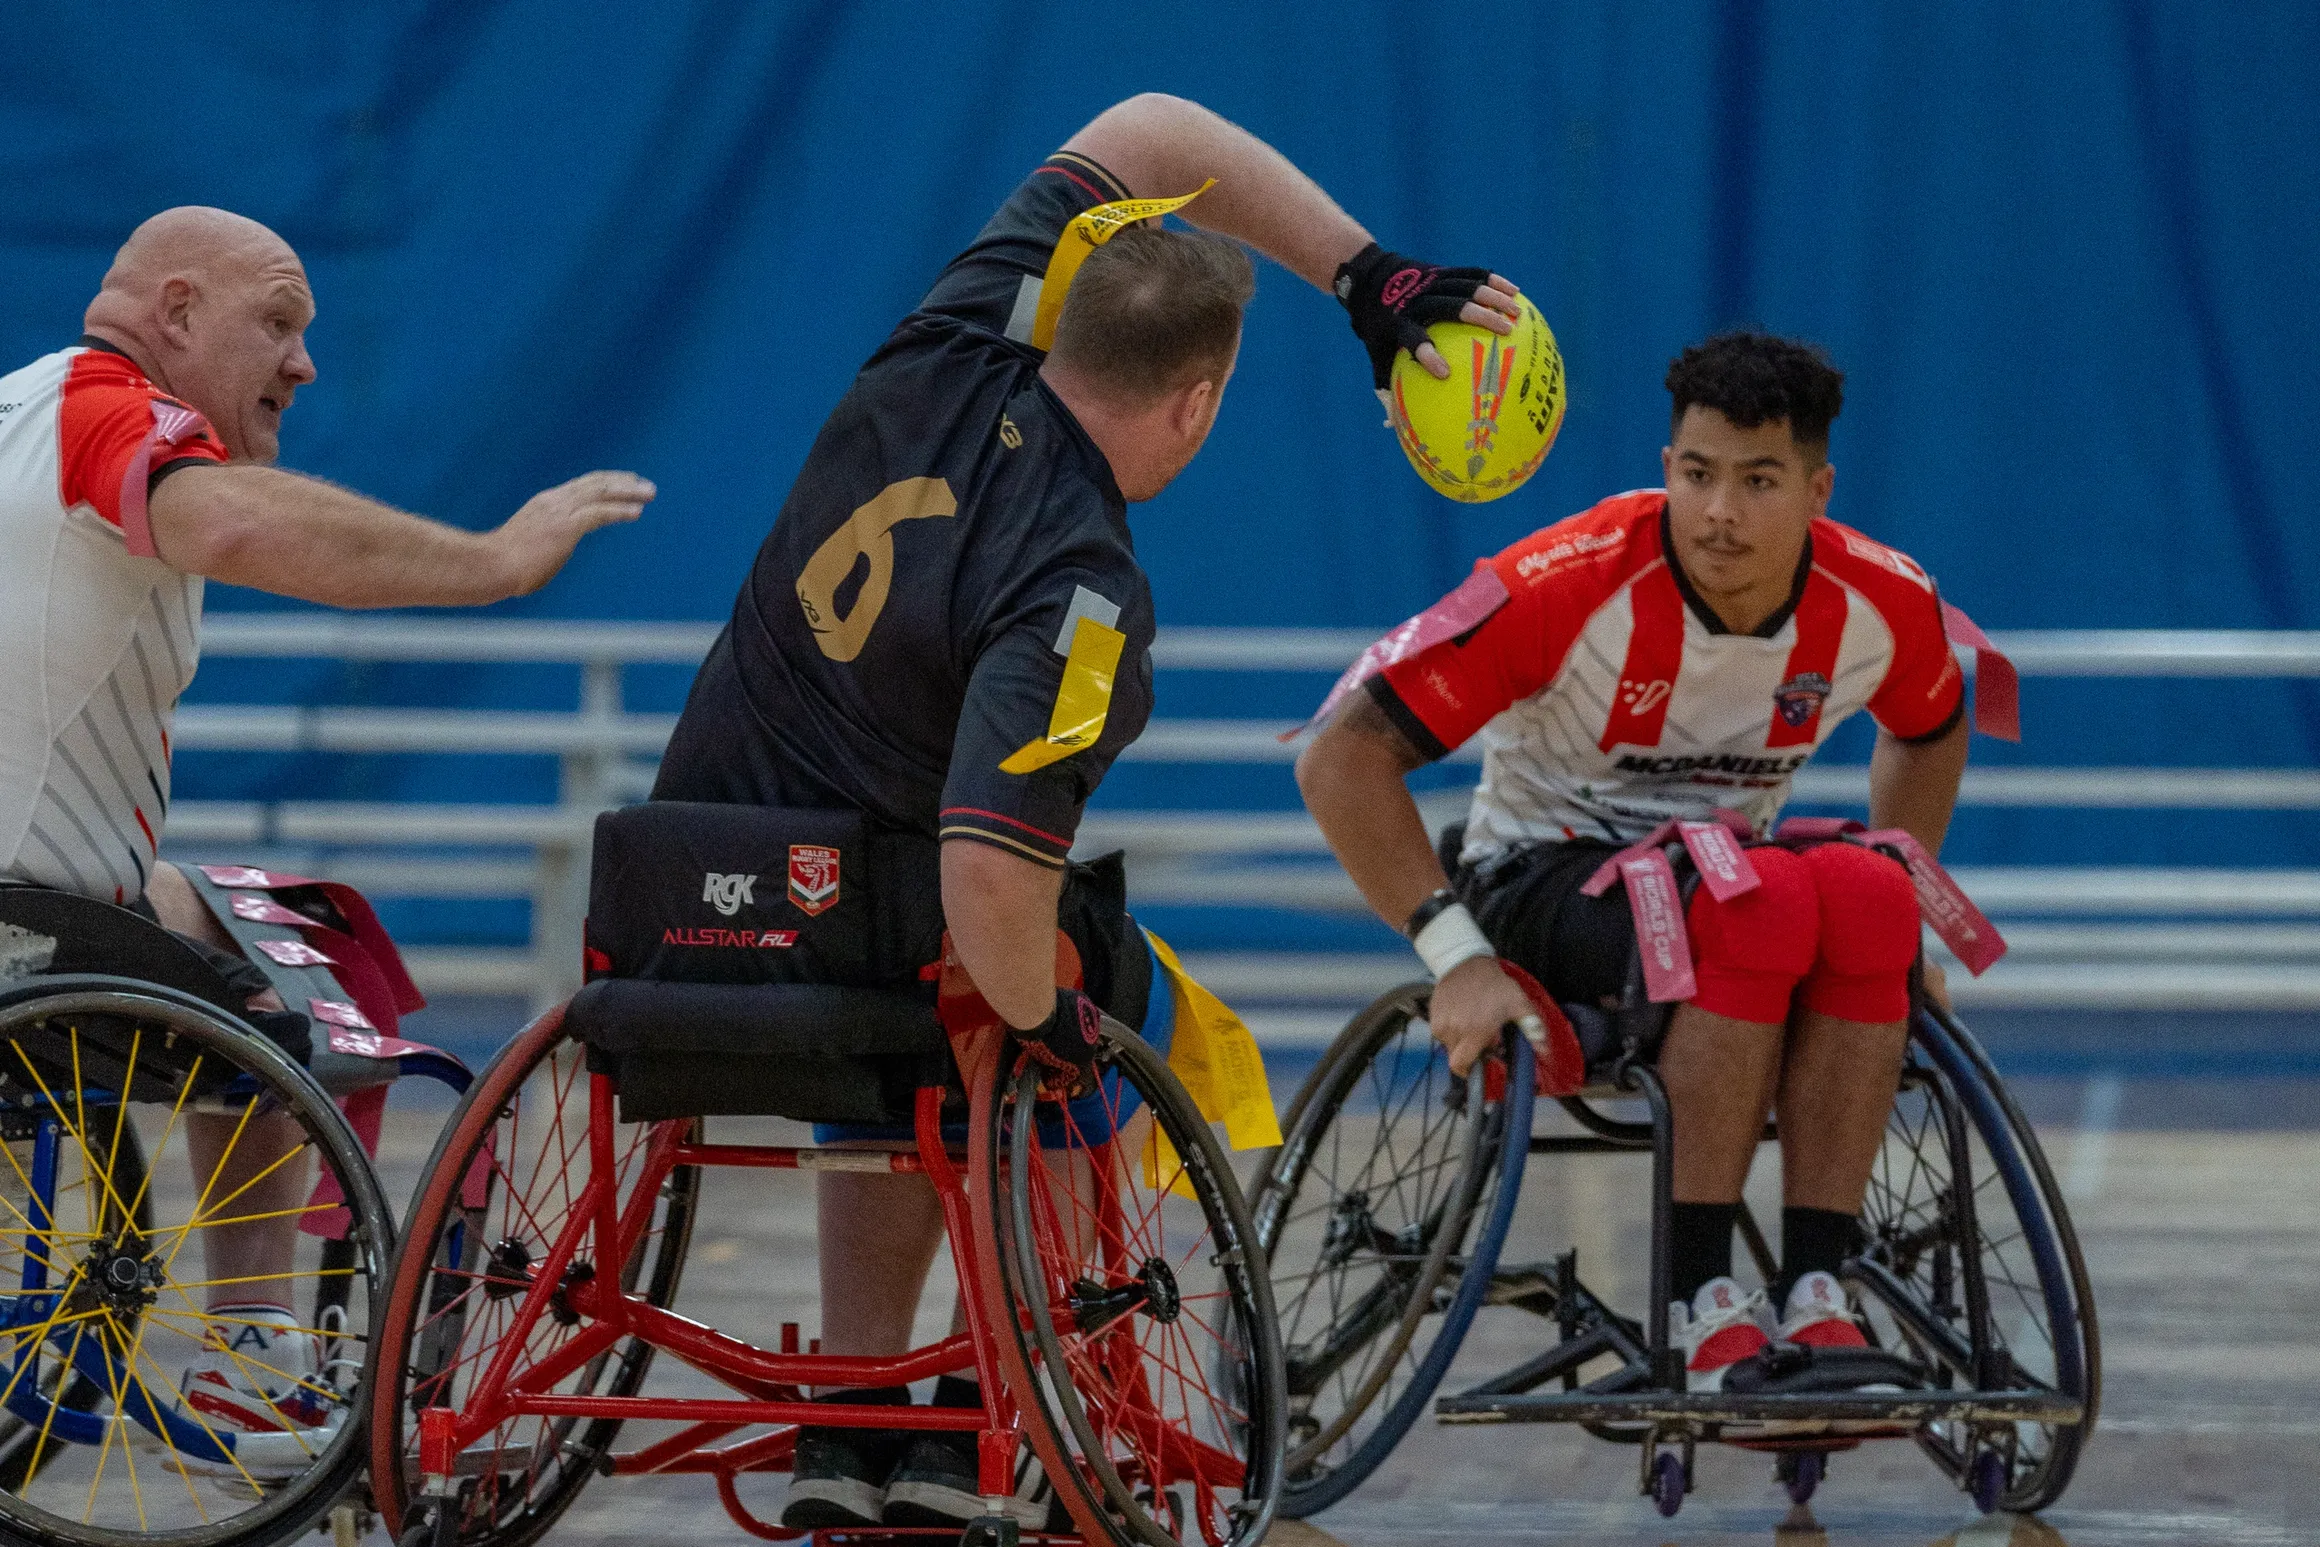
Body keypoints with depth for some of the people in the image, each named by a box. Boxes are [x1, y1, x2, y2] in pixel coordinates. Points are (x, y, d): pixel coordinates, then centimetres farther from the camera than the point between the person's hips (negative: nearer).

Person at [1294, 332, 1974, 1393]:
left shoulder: (1882, 606, -8)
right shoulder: (1570, 587, -22)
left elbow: (1928, 732, 19)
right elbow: (1341, 760, -20)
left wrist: (1905, 908, 9)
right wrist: (1459, 957, -25)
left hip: (1726, 872, 4)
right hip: (1541, 872, -4)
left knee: (1868, 898, -32)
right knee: (1762, 901, -37)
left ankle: (1814, 1293, -32)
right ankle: (1700, 1301, -36)